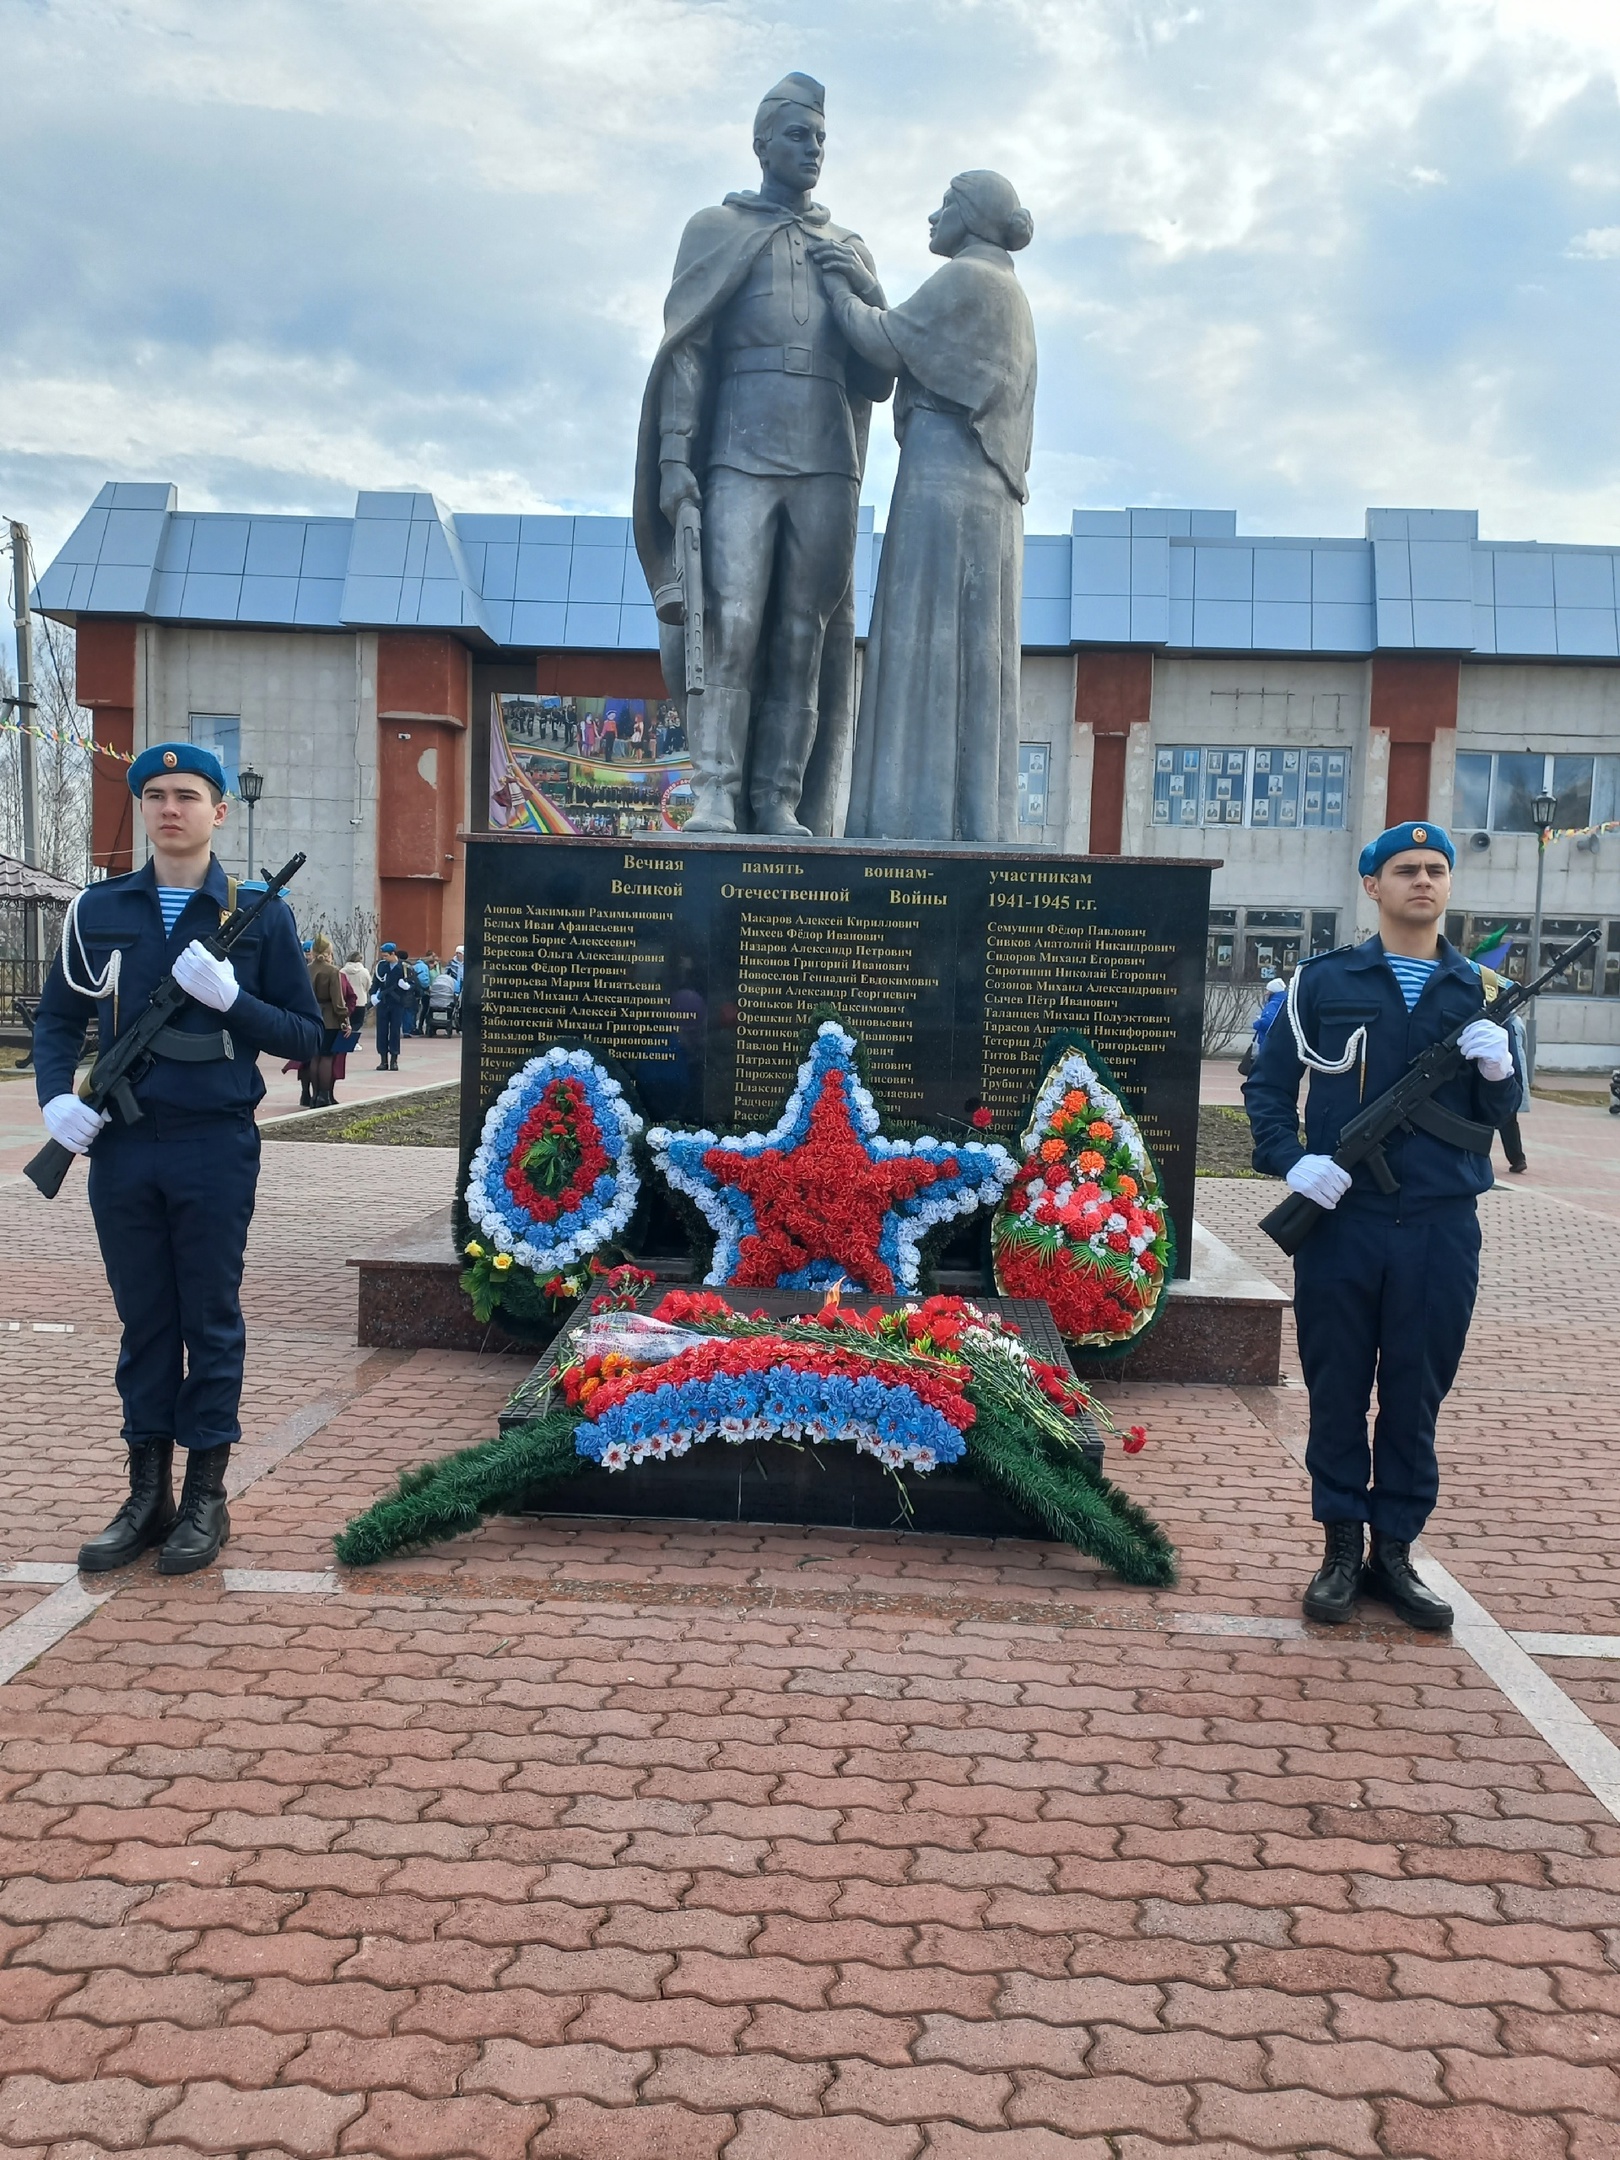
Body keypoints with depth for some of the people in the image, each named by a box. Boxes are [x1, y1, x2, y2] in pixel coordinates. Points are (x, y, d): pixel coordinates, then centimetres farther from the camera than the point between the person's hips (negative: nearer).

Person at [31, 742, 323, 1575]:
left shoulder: (260, 915, 1)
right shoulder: (98, 909, 7)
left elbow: (304, 1036, 1)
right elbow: (58, 1018, 13)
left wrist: (230, 997, -16)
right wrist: (56, 1096, -4)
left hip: (215, 1147, -2)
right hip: (121, 1147, 3)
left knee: (211, 1321, 5)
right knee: (143, 1321, 10)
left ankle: (205, 1498, 17)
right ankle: (147, 1496, 21)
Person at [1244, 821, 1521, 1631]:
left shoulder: (1479, 989, 10)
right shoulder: (1324, 980, 3)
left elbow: (1499, 1114, 10)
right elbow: (1267, 1084, 5)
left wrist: (1497, 1068, -11)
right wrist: (1291, 1160, -10)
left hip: (1441, 1229, 2)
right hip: (1340, 1221, -1)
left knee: (1417, 1394, 8)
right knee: (1336, 1388, 6)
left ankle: (1394, 1551, 21)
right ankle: (1341, 1548, 19)